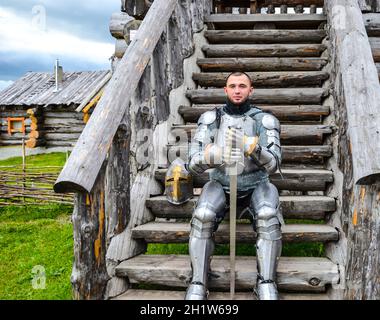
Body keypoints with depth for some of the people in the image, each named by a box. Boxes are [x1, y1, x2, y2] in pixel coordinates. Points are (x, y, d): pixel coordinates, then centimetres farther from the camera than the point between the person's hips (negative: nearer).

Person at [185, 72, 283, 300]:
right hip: (221, 184, 1)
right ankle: (198, 286, -21)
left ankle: (266, 285, -23)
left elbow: (273, 165, -16)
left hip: (256, 185, 0)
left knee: (268, 218, -32)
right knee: (203, 217, -30)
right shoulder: (211, 118, -3)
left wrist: (255, 148, -37)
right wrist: (209, 156, -33)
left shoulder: (265, 120, -5)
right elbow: (194, 165, -9)